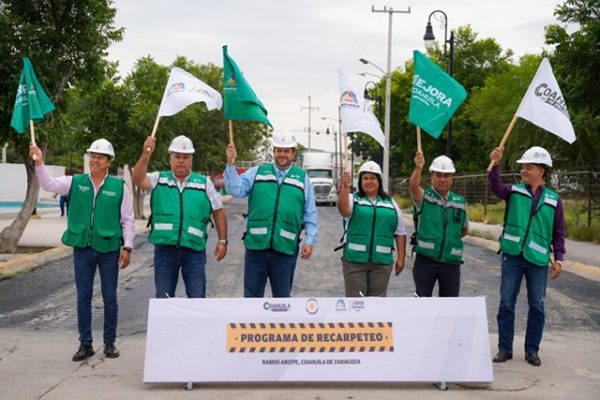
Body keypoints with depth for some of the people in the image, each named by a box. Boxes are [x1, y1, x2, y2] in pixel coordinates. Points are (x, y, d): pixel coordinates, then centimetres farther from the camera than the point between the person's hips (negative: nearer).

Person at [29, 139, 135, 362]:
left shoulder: (118, 187, -1)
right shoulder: (75, 182, 4)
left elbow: (128, 220, 1)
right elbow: (49, 184, -6)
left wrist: (127, 247, -3)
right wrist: (39, 163, -20)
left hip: (109, 249, -1)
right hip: (82, 249, 2)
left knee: (110, 298, 7)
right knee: (83, 297, 7)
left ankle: (110, 342, 20)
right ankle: (85, 344, 17)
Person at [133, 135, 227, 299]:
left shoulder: (204, 183, 7)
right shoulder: (159, 179, 6)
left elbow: (218, 212, 10)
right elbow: (138, 180, -13)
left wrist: (222, 240, 5)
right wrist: (146, 154, -27)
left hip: (194, 250, 0)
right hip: (165, 249, 0)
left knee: (197, 297, 4)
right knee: (163, 297, 10)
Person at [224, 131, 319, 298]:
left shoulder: (302, 178, 7)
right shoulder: (257, 172, 7)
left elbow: (310, 214, 7)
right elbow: (236, 189, -5)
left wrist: (310, 241, 0)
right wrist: (231, 164, -16)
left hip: (286, 248, 0)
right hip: (256, 245, 0)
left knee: (282, 295, 12)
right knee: (252, 294, 9)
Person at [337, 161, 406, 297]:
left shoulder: (390, 204, 12)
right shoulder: (353, 199, 3)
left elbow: (400, 233, 12)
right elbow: (344, 210, -20)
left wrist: (401, 258, 6)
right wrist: (345, 188, -33)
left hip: (382, 261, 3)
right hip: (355, 259, -2)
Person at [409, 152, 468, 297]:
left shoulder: (460, 201, 10)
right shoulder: (423, 197, -2)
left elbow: (464, 229, 23)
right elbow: (414, 187, -25)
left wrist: (450, 239, 8)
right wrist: (418, 168, -43)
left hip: (451, 262, 3)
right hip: (425, 260, -3)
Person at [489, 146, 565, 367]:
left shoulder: (553, 200, 5)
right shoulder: (514, 191, 4)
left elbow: (558, 233, 7)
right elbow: (496, 187, -17)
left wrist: (558, 259, -2)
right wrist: (495, 165, -33)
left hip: (538, 259, 0)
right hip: (512, 257, 0)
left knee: (537, 305, 6)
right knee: (506, 303, 3)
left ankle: (532, 350, 19)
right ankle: (505, 348, 13)